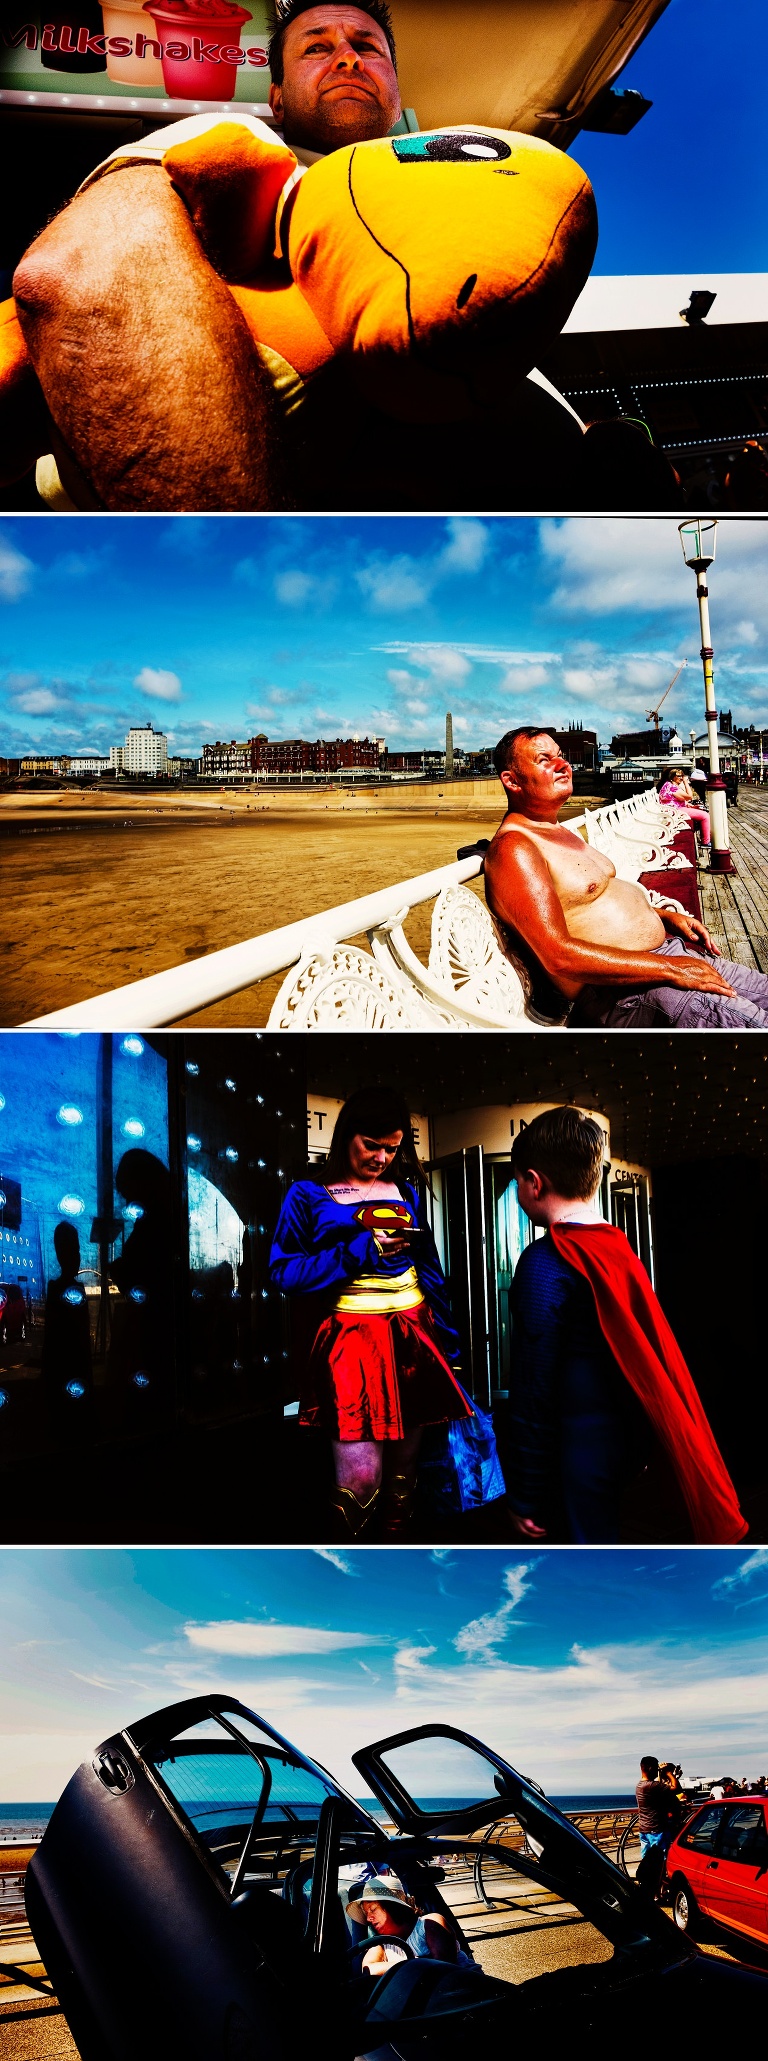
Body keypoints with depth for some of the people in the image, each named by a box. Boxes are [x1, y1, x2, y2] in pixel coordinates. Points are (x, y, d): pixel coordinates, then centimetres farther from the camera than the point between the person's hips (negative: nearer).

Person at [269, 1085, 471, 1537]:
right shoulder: (310, 1195, 2)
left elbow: (429, 1270, 16)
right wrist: (364, 1250, -12)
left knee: (404, 1467, 8)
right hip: (351, 1338, -4)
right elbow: (285, 1271, -7)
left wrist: (449, 1345, 12)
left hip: (412, 1336, 4)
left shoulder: (405, 1191, 13)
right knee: (361, 1476, -10)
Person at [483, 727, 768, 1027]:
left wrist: (666, 917, 13)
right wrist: (671, 969, -22)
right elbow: (559, 957, -25)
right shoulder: (512, 848, -15)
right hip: (616, 991, -11)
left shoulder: (560, 832, 19)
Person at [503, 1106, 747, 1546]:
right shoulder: (620, 1247, 6)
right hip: (627, 1435, 8)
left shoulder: (546, 1263, -16)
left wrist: (525, 1494, -11)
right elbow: (656, 1357, 11)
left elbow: (534, 1385, -17)